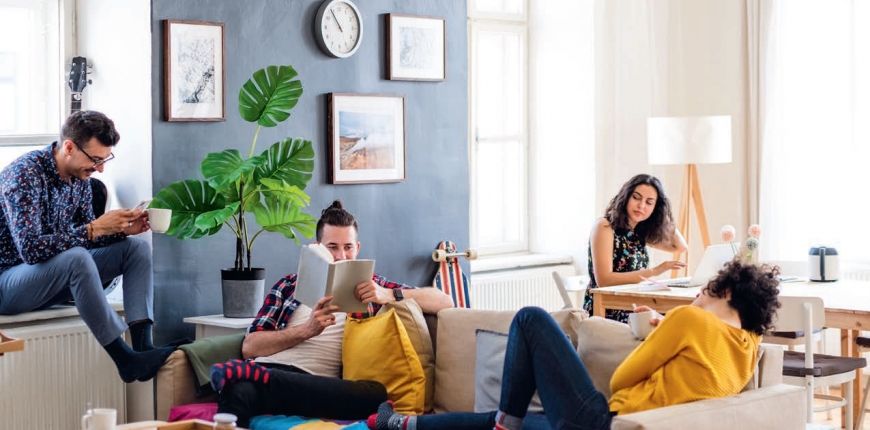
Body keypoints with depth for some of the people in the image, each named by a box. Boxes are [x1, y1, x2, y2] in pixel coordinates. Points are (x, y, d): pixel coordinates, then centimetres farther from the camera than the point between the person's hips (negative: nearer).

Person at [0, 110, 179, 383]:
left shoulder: (79, 177, 1)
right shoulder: (24, 175, -23)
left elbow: (84, 236, 10)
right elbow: (30, 249, -32)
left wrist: (121, 230, -10)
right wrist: (94, 229, -31)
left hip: (57, 275, 9)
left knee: (137, 248, -4)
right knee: (77, 258, -37)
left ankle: (142, 347, -22)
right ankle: (125, 359, -31)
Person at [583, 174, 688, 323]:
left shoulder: (640, 232, 10)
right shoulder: (604, 227, -10)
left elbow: (681, 247, 18)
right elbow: (604, 280, -19)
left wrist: (665, 217, 7)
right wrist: (653, 272, -22)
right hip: (605, 314, -7)